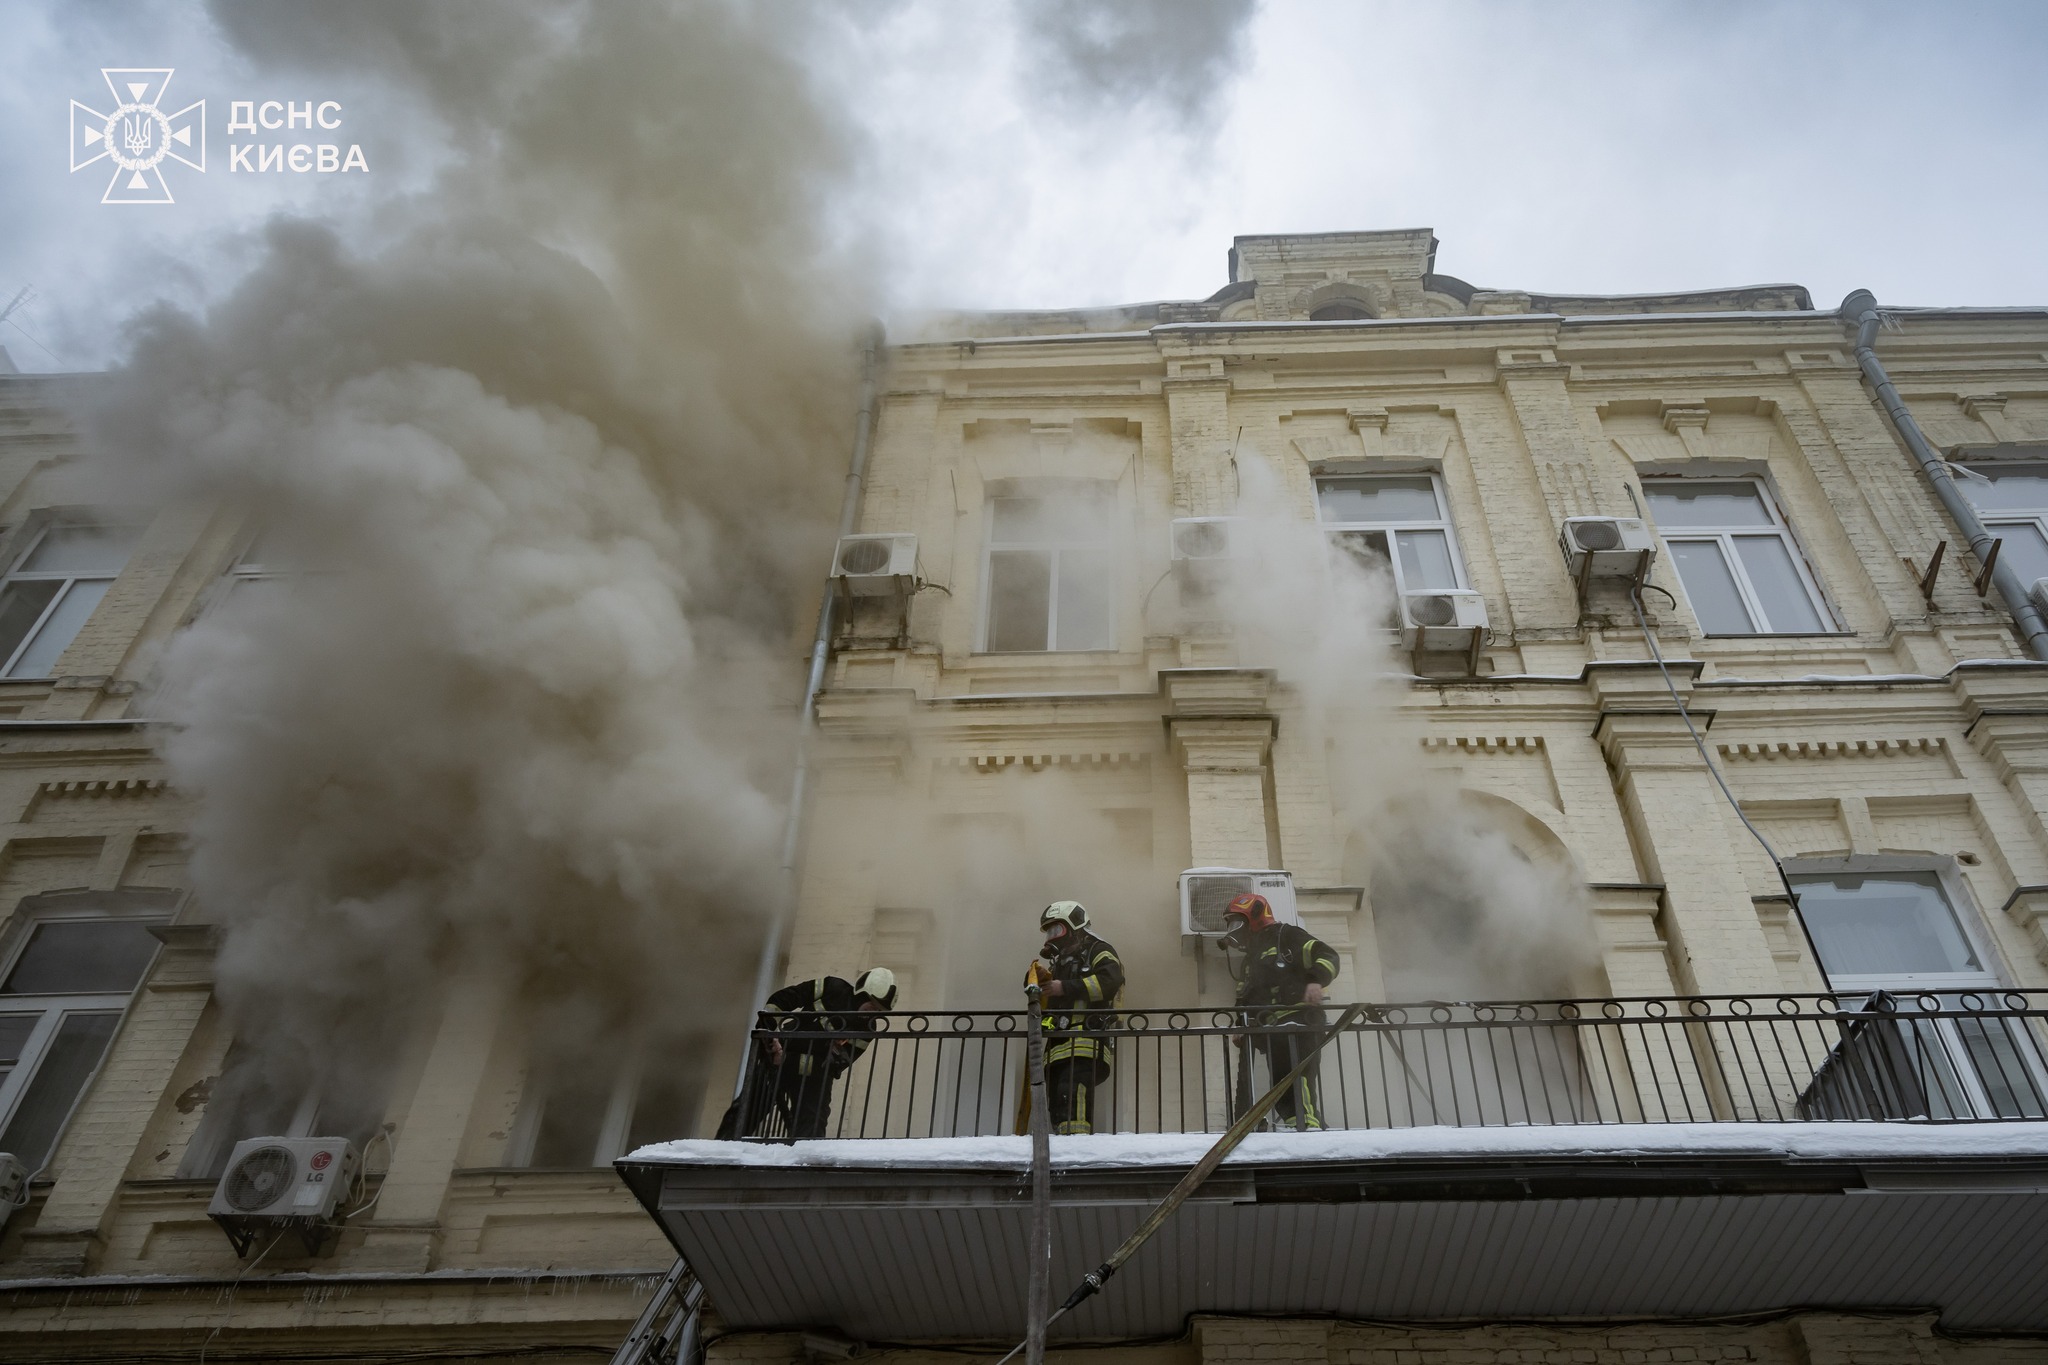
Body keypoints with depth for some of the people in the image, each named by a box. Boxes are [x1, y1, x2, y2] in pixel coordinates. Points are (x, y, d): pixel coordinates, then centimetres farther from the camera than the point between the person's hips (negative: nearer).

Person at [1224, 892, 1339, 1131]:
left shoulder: (1286, 936, 6)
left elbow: (1326, 956, -7)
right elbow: (1245, 999, 35)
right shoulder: (1252, 956, 32)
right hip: (1271, 1033, 9)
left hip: (1297, 1023, -9)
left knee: (1298, 1081, -21)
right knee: (1281, 1086, -1)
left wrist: (1316, 980, -24)